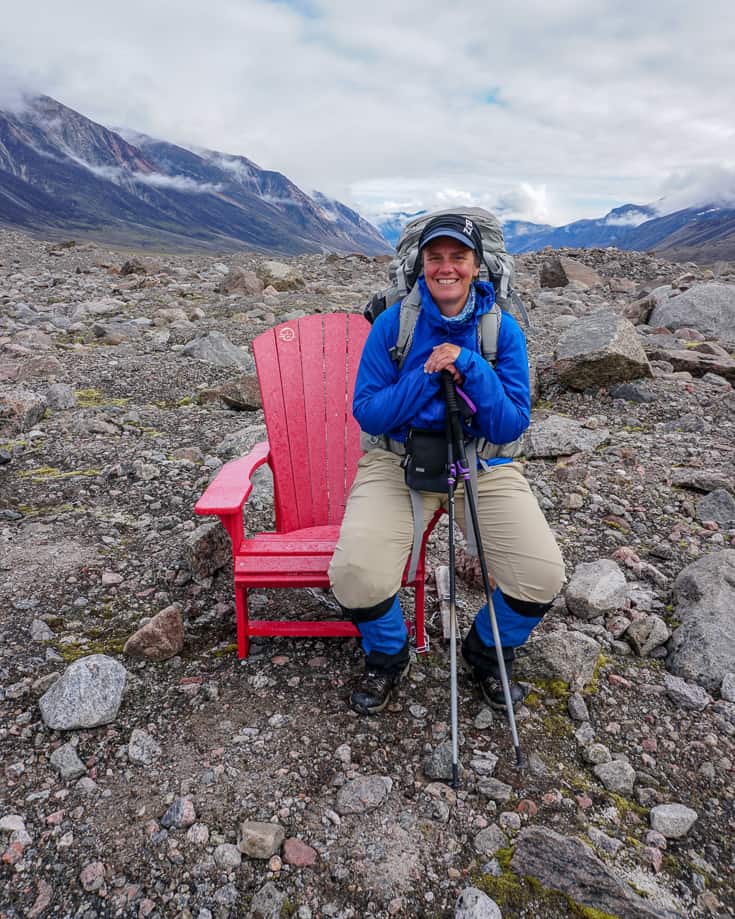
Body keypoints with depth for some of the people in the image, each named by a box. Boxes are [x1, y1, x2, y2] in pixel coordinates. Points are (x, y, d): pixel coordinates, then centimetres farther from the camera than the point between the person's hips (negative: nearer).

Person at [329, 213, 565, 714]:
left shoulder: (503, 329, -2)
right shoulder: (392, 323, -4)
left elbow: (511, 426, -8)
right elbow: (366, 412, -7)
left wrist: (470, 368, -21)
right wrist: (429, 376, -19)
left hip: (484, 465, 1)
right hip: (398, 459, -1)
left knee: (543, 577, -16)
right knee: (354, 574, -23)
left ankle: (489, 652, 20)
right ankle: (388, 657, 14)